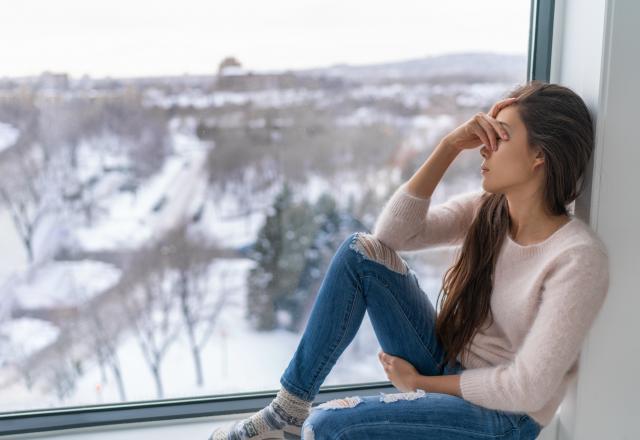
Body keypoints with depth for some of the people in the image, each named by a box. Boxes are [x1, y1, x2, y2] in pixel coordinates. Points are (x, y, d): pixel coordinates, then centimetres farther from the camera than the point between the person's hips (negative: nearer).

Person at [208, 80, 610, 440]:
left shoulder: (578, 258, -23)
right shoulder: (485, 210, -2)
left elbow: (528, 389, -24)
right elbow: (391, 233, -10)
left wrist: (419, 382, -12)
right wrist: (449, 147, -17)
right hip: (446, 369, 7)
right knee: (361, 251, -13)